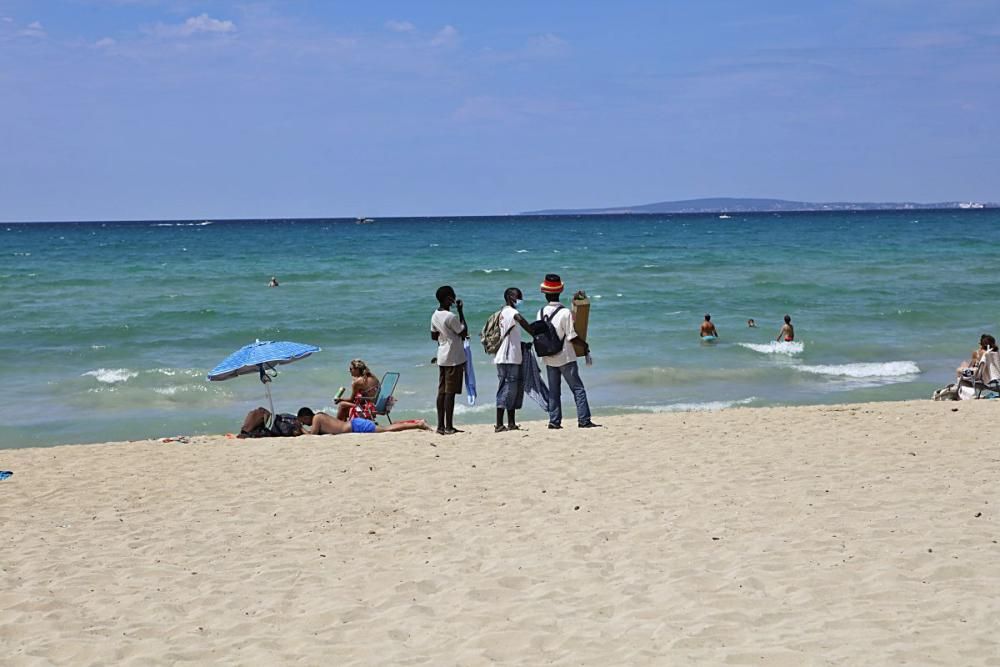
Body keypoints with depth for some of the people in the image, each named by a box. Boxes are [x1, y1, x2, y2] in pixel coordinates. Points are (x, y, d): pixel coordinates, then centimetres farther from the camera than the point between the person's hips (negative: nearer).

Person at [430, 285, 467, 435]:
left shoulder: (435, 315, 8)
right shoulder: (450, 316, -18)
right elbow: (464, 332, -10)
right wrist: (460, 311, -9)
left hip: (442, 358, 8)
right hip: (454, 358, -8)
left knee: (442, 391, 9)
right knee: (450, 392, -6)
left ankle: (441, 426, 11)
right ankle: (449, 427, -4)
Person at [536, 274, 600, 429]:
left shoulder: (541, 313, -2)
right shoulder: (565, 312, -15)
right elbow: (571, 336, -13)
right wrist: (584, 345, 1)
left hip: (549, 358, 5)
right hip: (565, 357, -5)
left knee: (553, 391, 11)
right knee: (578, 389, -1)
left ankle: (554, 421, 8)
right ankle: (584, 420, -7)